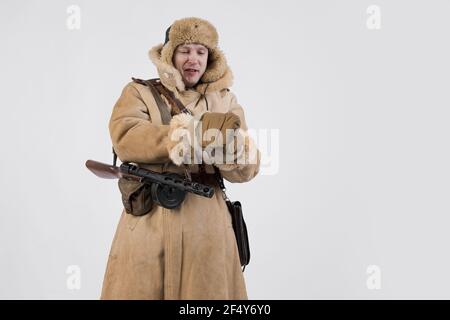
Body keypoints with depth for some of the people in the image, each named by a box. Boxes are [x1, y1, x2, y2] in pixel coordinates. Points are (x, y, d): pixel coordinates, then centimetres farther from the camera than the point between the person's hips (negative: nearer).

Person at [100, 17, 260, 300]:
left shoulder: (226, 100, 13)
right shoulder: (140, 93, 7)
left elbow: (248, 166, 3)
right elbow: (125, 137, -13)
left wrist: (227, 150, -20)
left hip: (208, 223, 2)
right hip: (149, 220, -2)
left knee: (209, 290, 5)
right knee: (140, 289, 2)